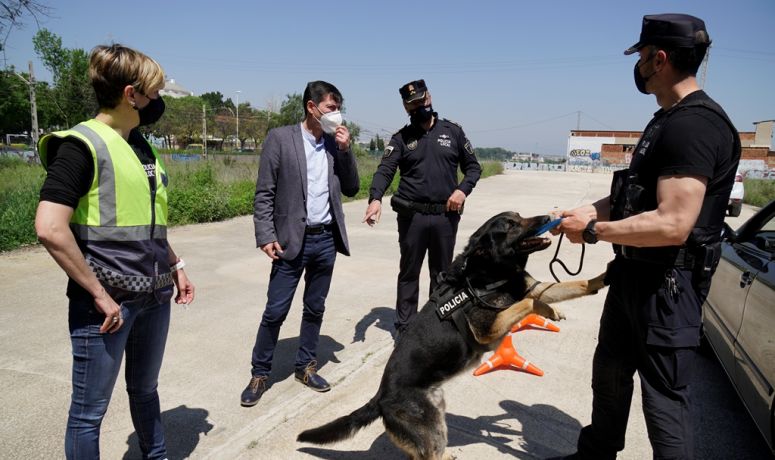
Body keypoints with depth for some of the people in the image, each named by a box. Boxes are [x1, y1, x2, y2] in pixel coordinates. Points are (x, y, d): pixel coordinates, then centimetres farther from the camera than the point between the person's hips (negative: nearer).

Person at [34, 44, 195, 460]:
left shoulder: (139, 145, 11)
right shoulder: (82, 144, -13)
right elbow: (50, 228, -21)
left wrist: (175, 265, 16)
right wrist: (99, 294, -19)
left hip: (154, 296, 7)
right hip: (108, 301, -7)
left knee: (145, 390, 22)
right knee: (90, 409, 9)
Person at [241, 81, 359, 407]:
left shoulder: (335, 143, 8)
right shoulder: (280, 138, -5)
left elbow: (352, 189, 8)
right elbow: (264, 193, -6)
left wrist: (345, 150, -3)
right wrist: (266, 236, -12)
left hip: (327, 239, 4)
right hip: (292, 240, -4)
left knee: (315, 308, 14)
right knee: (276, 310, 2)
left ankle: (305, 366, 30)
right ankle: (259, 373, 19)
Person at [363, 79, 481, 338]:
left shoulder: (453, 131, 8)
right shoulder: (401, 138, 4)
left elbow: (473, 167, 11)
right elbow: (385, 170, -9)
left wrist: (463, 190, -9)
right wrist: (375, 198, -28)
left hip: (446, 216, 1)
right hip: (412, 216, -1)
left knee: (442, 273, 13)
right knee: (409, 273, 9)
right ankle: (404, 326, 20)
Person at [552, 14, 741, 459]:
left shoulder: (694, 124, -21)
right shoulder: (670, 119, 12)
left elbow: (673, 224, -29)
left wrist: (594, 231, -19)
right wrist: (590, 211, 4)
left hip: (667, 283, -10)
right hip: (633, 272, 11)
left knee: (665, 392, 4)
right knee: (610, 370, 23)